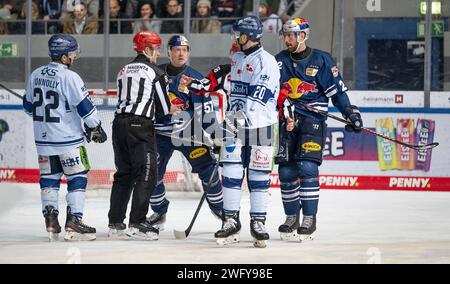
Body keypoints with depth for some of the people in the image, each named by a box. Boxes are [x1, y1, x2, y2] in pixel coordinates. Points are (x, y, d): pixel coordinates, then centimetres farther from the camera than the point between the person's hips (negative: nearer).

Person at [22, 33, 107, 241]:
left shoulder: (36, 75, 5)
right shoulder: (69, 77, -16)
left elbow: (29, 105, 15)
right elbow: (84, 106, -16)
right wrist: (95, 127, -2)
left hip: (43, 138, 6)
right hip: (68, 139, -6)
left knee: (49, 177, 16)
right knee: (77, 178, 2)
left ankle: (50, 217, 10)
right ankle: (73, 221, -3)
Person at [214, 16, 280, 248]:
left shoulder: (266, 62, -11)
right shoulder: (236, 59, 14)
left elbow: (260, 96, -22)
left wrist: (245, 114, -31)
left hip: (260, 126, -6)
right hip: (235, 125, 6)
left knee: (259, 176, -1)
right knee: (231, 173, 1)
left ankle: (258, 223, 5)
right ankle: (231, 221, 7)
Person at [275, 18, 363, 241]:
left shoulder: (321, 60, 1)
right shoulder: (280, 60, 9)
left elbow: (336, 89, 3)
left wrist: (350, 113, -3)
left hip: (313, 119, -3)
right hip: (287, 120, 3)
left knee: (307, 166, -16)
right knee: (286, 170, 0)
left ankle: (309, 218, -10)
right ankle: (292, 218, 14)